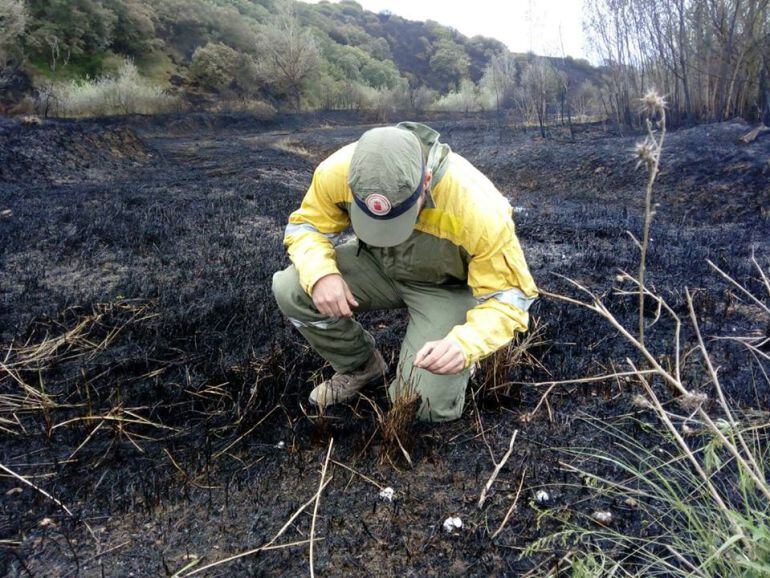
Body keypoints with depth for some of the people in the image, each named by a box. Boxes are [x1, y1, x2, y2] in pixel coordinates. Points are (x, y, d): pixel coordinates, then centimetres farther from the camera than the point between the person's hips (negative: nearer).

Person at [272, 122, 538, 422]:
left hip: (447, 286, -3)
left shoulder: (477, 206, -37)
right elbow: (306, 225, -10)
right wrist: (319, 274, -32)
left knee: (428, 406, -19)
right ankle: (361, 367, 6)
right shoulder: (337, 171, -28)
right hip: (375, 265, 4)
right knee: (290, 289, -21)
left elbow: (508, 296, -27)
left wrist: (463, 344, -47)